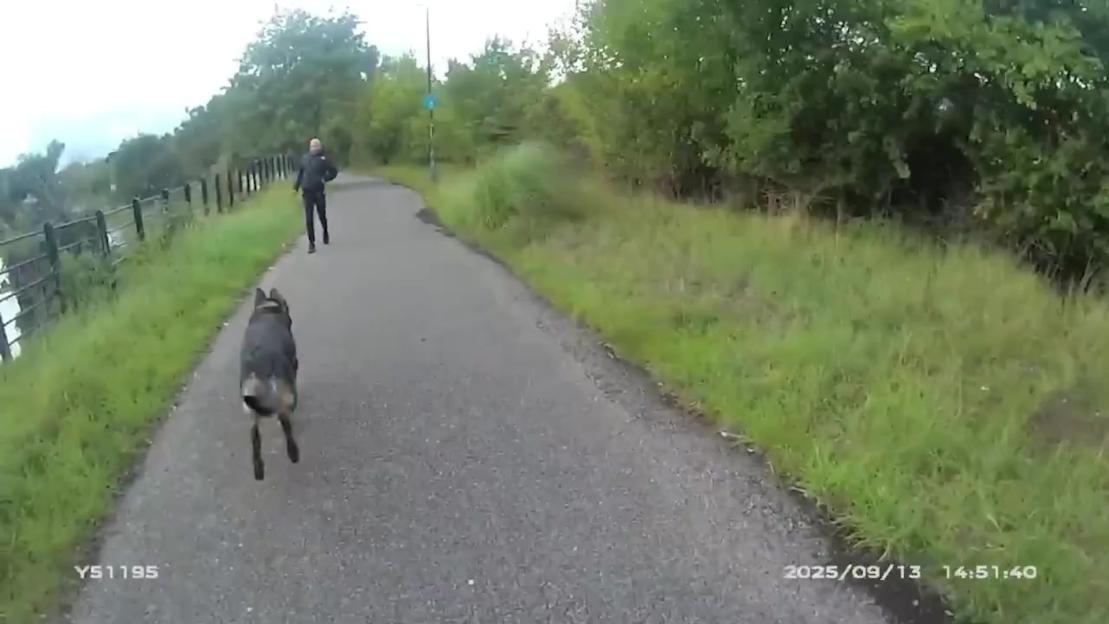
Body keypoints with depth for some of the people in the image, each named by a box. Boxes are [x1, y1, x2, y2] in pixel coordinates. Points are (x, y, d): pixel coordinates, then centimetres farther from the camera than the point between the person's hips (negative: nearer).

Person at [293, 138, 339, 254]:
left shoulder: (323, 159, -3)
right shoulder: (305, 158, 7)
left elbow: (334, 171, 1)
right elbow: (300, 172, 17)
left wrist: (325, 179, -13)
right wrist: (296, 186, 13)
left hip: (319, 191, -2)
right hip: (307, 192, 2)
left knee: (322, 215, 11)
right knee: (309, 218, -2)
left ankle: (325, 232, 41)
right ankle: (311, 242, 2)